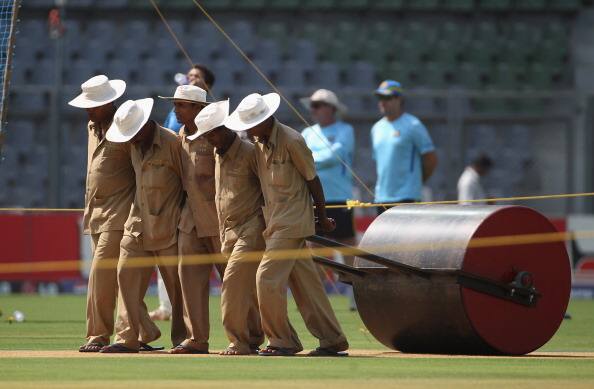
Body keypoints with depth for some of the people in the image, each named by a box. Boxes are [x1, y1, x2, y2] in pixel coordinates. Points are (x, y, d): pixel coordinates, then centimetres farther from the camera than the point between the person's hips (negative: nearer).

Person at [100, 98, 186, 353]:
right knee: (128, 277, -1)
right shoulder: (135, 146, 8)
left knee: (177, 283, 1)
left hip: (168, 229, -7)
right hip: (138, 226, 7)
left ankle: (182, 339, 10)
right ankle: (127, 338, -1)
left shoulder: (172, 143, -13)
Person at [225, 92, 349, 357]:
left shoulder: (291, 141, -15)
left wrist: (322, 218, 0)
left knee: (268, 278, -12)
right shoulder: (259, 143, 8)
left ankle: (282, 341, -2)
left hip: (292, 223, -8)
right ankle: (332, 340, 14)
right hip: (274, 221, 8)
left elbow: (312, 179, -8)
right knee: (306, 282, 9)